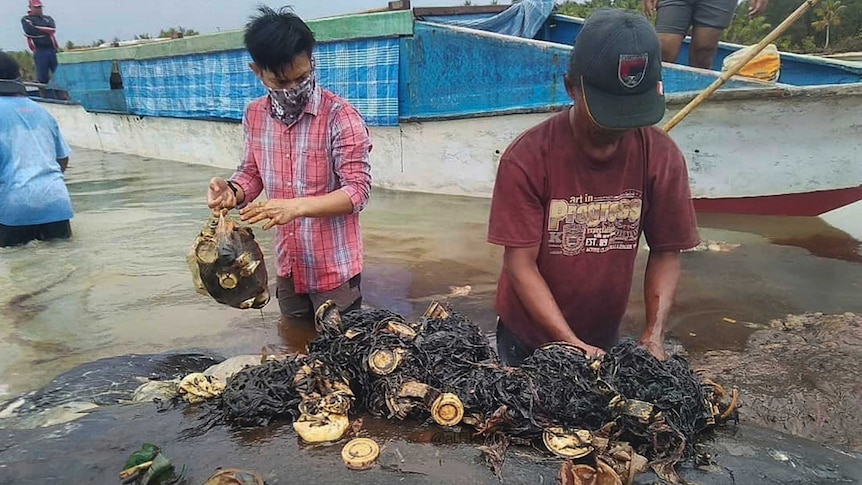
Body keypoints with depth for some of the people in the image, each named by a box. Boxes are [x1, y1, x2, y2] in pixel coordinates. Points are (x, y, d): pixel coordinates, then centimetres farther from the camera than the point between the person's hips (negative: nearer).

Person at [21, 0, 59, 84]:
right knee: (42, 78, -4)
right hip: (40, 51, -2)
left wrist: (37, 29, -4)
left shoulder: (48, 18, 18)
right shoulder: (25, 19, 10)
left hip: (52, 50, 2)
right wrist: (46, 31, 0)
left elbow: (52, 29, -2)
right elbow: (30, 31, -9)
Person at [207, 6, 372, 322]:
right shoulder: (254, 115, 0)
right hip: (288, 266, 6)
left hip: (333, 268, -6)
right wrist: (233, 192, -10)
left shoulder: (340, 117, -19)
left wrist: (296, 206, -34)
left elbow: (357, 191, -21)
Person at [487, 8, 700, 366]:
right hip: (529, 337, -2)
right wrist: (571, 344, -25)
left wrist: (654, 335, -17)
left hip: (605, 336, 3)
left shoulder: (661, 157, -14)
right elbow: (520, 265, -21)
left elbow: (666, 252, -6)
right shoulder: (526, 159, -24)